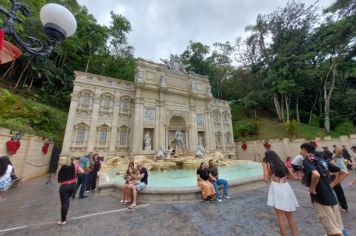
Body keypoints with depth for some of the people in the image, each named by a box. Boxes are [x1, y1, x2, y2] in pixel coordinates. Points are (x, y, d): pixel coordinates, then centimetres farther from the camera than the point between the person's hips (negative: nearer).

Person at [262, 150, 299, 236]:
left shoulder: (268, 164, -3)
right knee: (290, 217, 21)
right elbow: (294, 177, 16)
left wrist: (264, 166, -1)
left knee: (281, 217, 7)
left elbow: (266, 179, -8)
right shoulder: (283, 164, 12)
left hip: (277, 190, -6)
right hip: (286, 189, 6)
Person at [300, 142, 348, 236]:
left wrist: (312, 188, -15)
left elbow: (316, 175, -31)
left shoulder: (306, 161, -14)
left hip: (320, 199, -8)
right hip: (331, 197, 8)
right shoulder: (323, 161, 10)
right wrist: (332, 184, 13)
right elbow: (344, 173, 14)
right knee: (339, 228, 20)